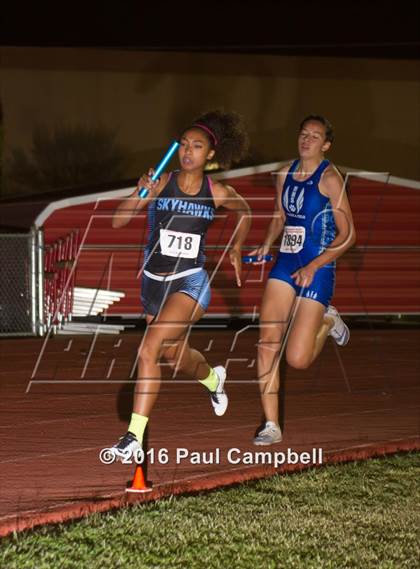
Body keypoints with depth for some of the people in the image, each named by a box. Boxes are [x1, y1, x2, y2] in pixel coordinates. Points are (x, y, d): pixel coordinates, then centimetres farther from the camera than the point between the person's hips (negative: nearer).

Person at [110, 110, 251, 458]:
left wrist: (236, 249, 15)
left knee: (149, 349, -23)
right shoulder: (162, 183, -6)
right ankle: (213, 379, 58)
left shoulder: (218, 193, -5)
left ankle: (135, 435, -18)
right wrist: (141, 194, -26)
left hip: (190, 283, -4)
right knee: (175, 354, 22)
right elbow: (118, 221, -12)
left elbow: (245, 212, 19)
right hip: (154, 282, 4)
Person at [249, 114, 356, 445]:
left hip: (317, 271, -6)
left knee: (298, 359, -8)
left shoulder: (330, 178, -9)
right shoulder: (286, 173, 10)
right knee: (267, 343, -7)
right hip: (285, 266, 6)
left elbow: (348, 235, -10)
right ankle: (271, 426, 1)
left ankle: (328, 322, 24)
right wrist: (266, 245, 7)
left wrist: (313, 266, -17)